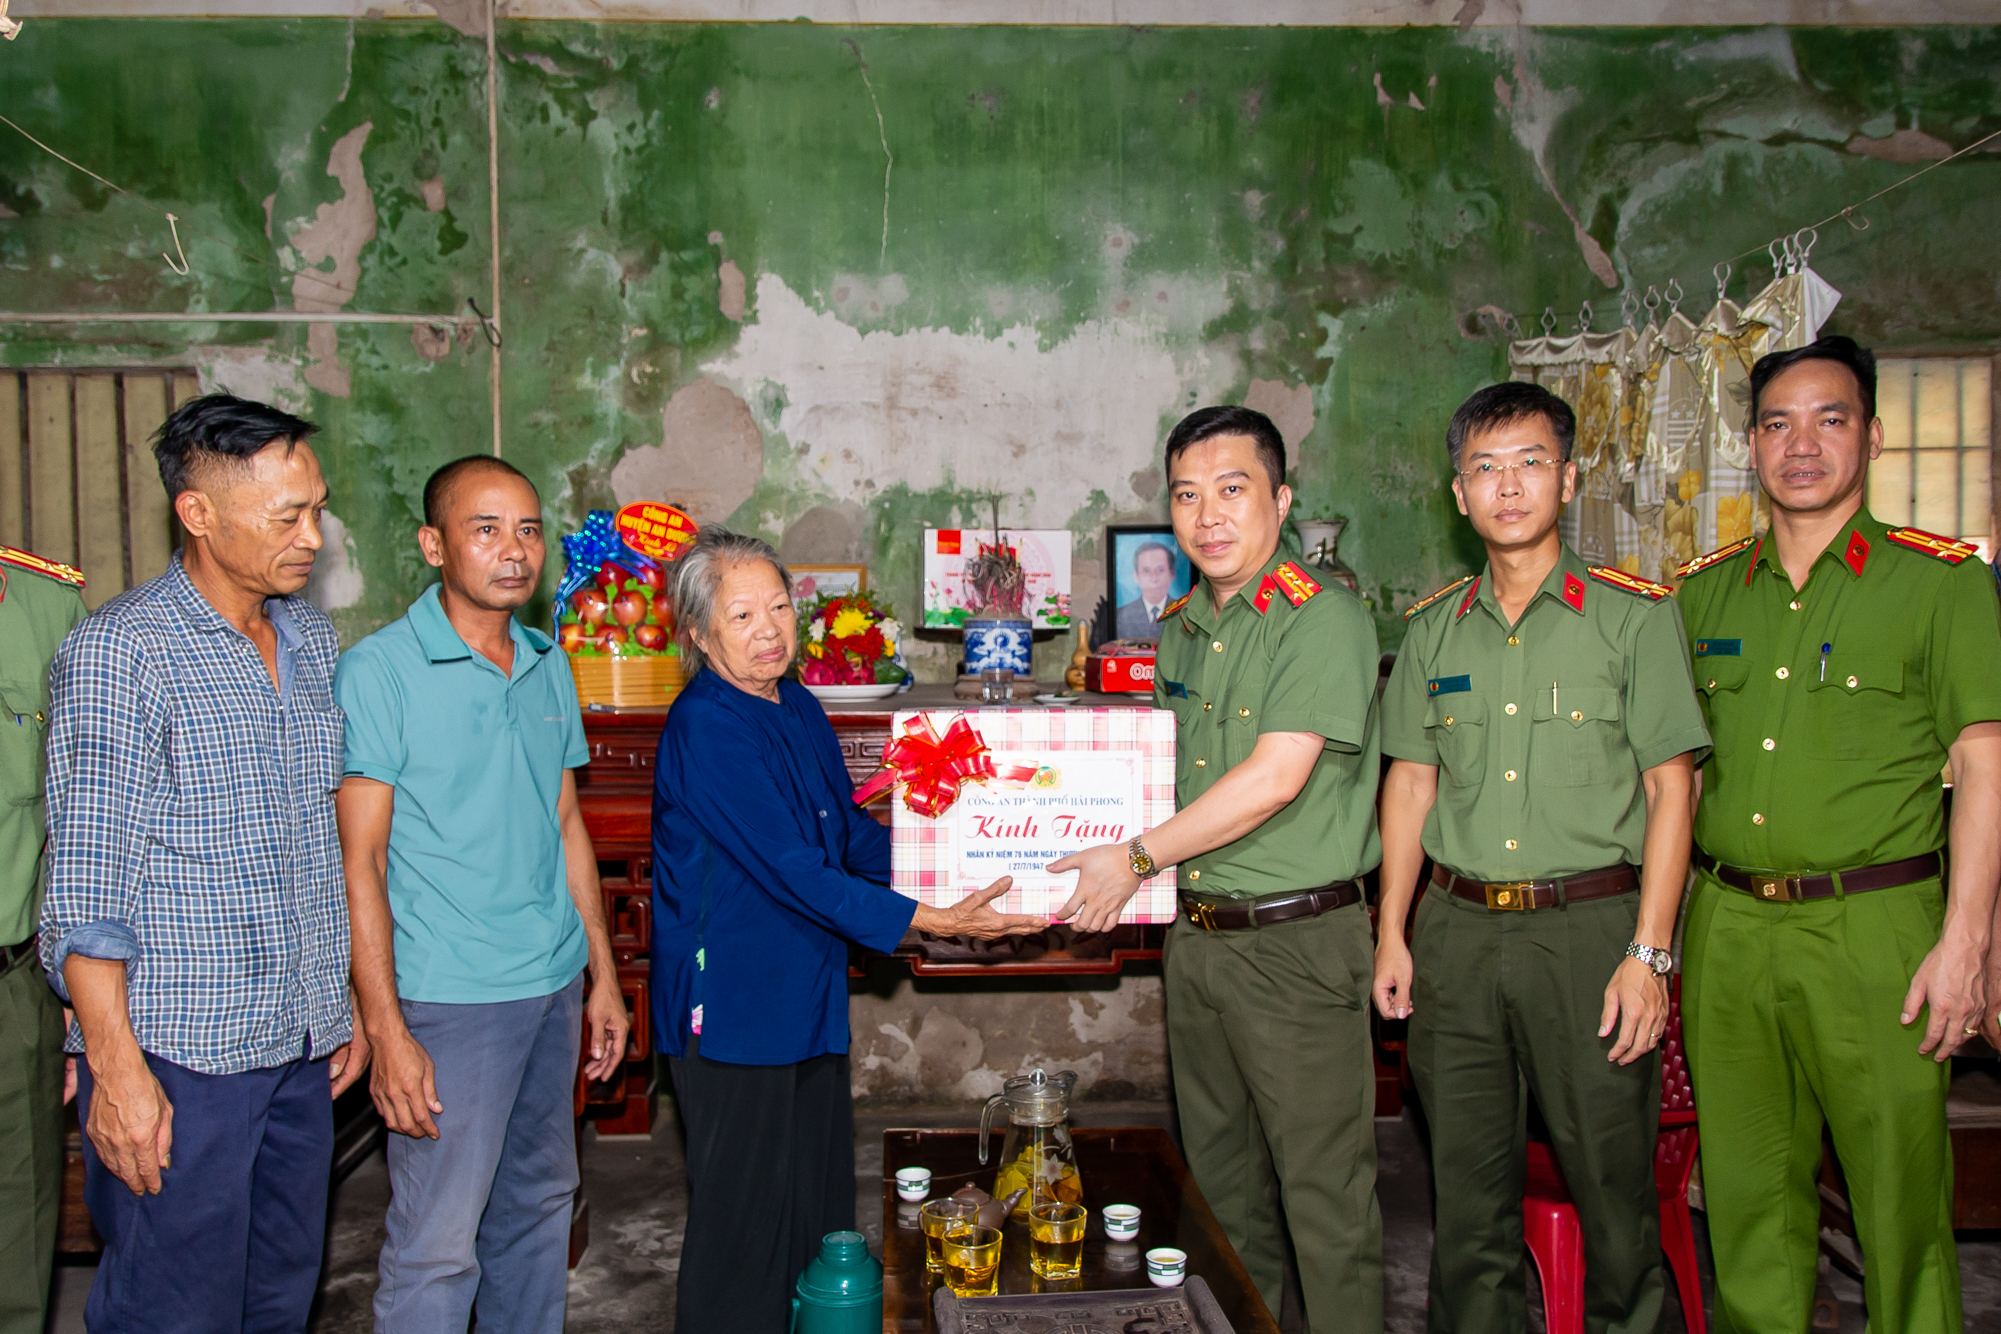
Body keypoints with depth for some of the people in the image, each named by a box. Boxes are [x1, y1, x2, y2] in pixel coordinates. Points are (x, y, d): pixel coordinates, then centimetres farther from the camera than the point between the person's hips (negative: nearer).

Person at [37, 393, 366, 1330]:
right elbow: (87, 883, -13)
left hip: (301, 1043, 6)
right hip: (176, 1052, -6)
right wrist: (114, 1065, -15)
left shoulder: (312, 637, 9)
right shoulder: (118, 652, -11)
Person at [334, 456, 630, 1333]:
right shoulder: (379, 671, -10)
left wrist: (603, 976, 14)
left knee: (539, 1208, 17)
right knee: (436, 1243, 0)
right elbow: (359, 860, -11)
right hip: (449, 1000, -6)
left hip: (554, 987, 6)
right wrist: (387, 1032, -15)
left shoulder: (550, 667, 9)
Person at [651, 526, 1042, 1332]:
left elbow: (853, 836, 15)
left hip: (806, 988, 8)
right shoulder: (704, 729, -20)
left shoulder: (799, 709, 7)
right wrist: (932, 923, -28)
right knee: (746, 1214, 5)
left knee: (820, 1202, 17)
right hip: (731, 1001, -8)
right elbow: (791, 871, -25)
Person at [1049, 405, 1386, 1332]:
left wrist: (1136, 858, -15)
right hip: (1194, 934, 8)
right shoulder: (1180, 627, 11)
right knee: (1221, 1177, 19)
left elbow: (1274, 780, -20)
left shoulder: (1323, 617, -13)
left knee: (1323, 1187, 3)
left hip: (1295, 937, -7)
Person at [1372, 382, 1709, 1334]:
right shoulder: (1431, 629, 10)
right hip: (1457, 928, 3)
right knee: (1469, 1181, 11)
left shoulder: (1634, 617, 0)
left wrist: (1648, 953, -9)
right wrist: (1392, 932, 7)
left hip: (1590, 925, -3)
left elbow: (1671, 789, -3)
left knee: (1612, 1177, 4)